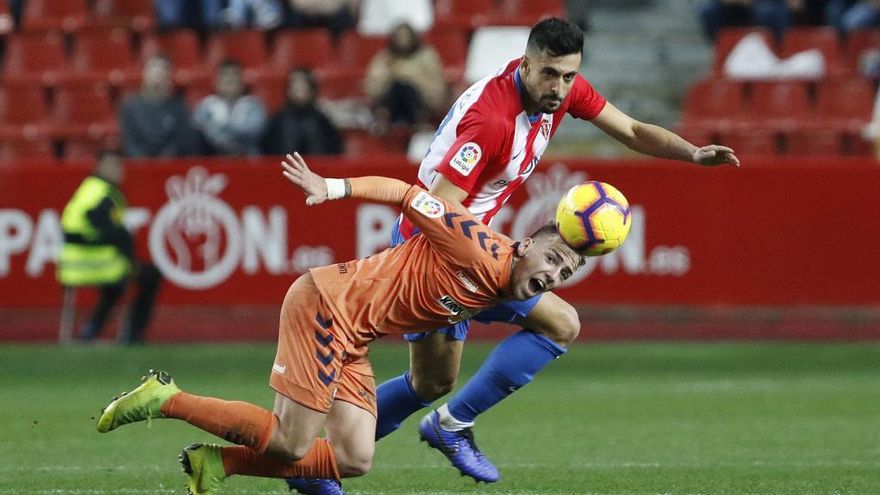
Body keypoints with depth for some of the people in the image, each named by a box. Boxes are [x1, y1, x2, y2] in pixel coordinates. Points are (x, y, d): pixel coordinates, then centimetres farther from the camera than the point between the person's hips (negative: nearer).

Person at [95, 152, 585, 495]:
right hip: (328, 301, -9)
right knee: (291, 442, -14)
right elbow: (405, 194, -18)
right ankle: (167, 400, 0)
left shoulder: (500, 295, 8)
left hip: (352, 341, 9)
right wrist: (333, 188, -22)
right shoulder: (482, 251, -19)